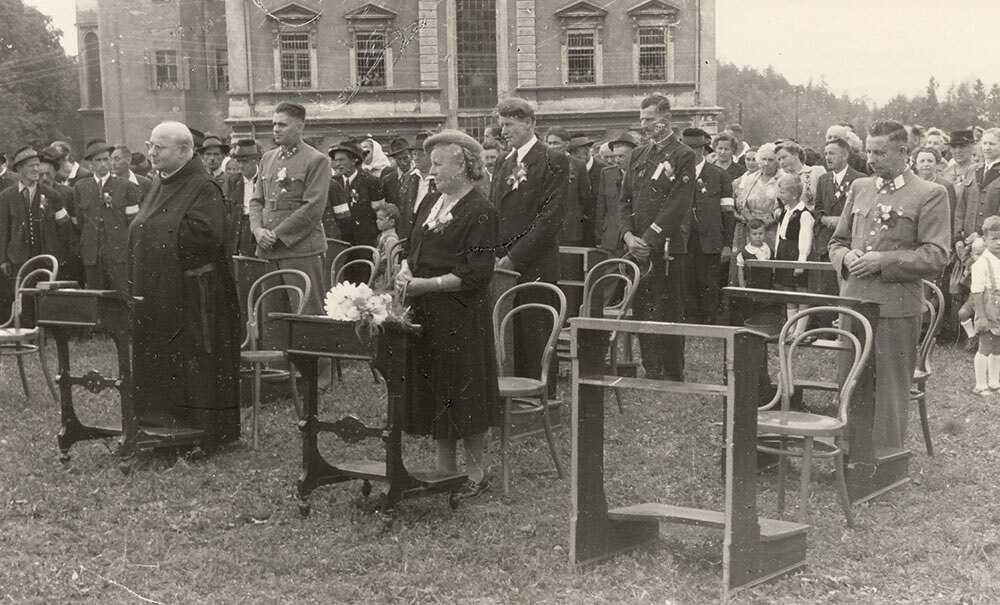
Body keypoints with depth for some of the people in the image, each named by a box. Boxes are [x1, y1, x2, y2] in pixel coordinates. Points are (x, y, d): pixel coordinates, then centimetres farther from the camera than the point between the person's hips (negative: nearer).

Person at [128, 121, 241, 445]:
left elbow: (208, 234, -25)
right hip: (158, 291, 8)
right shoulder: (161, 185, 13)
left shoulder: (202, 188, -13)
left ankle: (202, 428, 9)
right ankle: (165, 419, 24)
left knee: (190, 360, -1)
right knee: (160, 357, 13)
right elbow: (144, 233, 21)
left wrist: (163, 234, -16)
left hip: (189, 293, -8)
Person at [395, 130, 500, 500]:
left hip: (461, 316, -8)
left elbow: (475, 274, -17)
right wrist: (406, 272, -2)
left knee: (463, 393, 1)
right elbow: (415, 249, 19)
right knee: (432, 392, 12)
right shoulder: (433, 202, 12)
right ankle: (444, 469, 24)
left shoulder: (480, 212, -12)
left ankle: (476, 473, 13)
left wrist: (426, 284, -18)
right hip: (426, 313, 8)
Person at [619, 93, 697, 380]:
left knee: (670, 312, -1)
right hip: (638, 248, 6)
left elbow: (678, 205, -12)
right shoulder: (637, 155, 16)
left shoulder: (683, 155, -4)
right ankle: (651, 372, 17)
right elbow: (624, 200, 14)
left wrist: (650, 239, -15)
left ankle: (673, 375, 7)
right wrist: (628, 235, -2)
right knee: (641, 311, 7)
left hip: (668, 248, -6)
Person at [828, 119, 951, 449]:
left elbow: (936, 257, -8)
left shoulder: (931, 195, -2)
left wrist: (882, 261, -16)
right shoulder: (859, 188, 15)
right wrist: (847, 257, -2)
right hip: (853, 302, 5)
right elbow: (837, 242, 21)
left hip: (896, 307, -5)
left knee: (889, 393, 0)